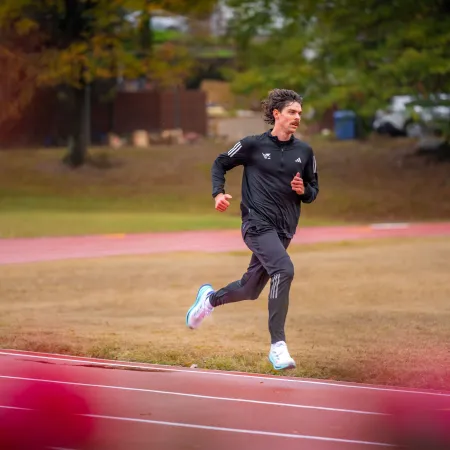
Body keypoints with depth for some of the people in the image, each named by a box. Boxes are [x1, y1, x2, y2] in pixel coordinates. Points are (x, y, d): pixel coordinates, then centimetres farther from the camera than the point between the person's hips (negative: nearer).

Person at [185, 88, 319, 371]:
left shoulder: (304, 152, 8)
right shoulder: (253, 145, -2)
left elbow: (314, 190, 17)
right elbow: (220, 164, 10)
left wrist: (304, 190, -6)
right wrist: (219, 193, -6)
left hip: (284, 230, 5)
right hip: (257, 223, -5)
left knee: (250, 290, 13)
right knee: (284, 270, -28)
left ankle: (210, 298, 47)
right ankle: (278, 345, -26)